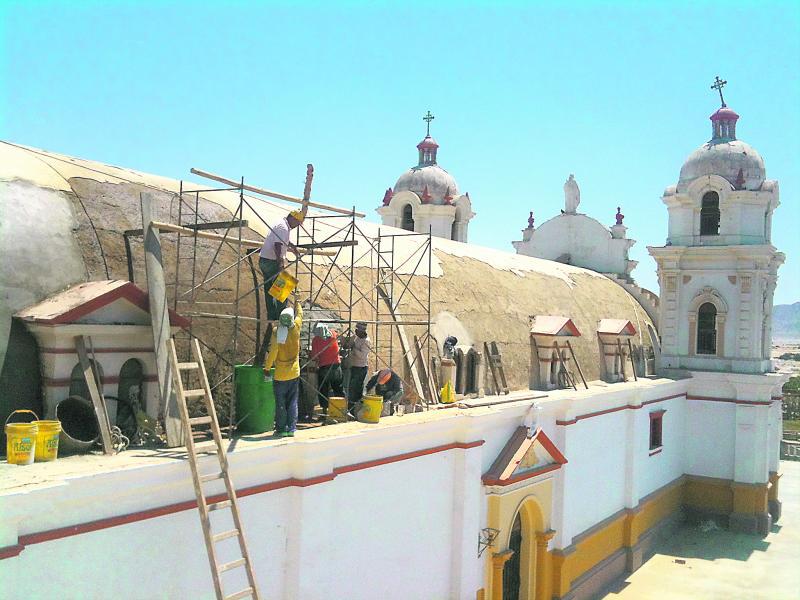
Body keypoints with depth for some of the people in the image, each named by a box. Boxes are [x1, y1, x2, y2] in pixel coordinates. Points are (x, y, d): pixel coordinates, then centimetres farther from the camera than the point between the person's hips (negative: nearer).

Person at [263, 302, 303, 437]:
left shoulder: (276, 332, -13)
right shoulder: (296, 328, -6)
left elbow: (273, 352, -12)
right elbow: (300, 313, 14)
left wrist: (267, 368, -1)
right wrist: (297, 302, 32)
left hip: (280, 375, -3)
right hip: (294, 373, 3)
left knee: (280, 403, 5)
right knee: (292, 402, 9)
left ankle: (281, 429, 7)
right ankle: (291, 429, 9)